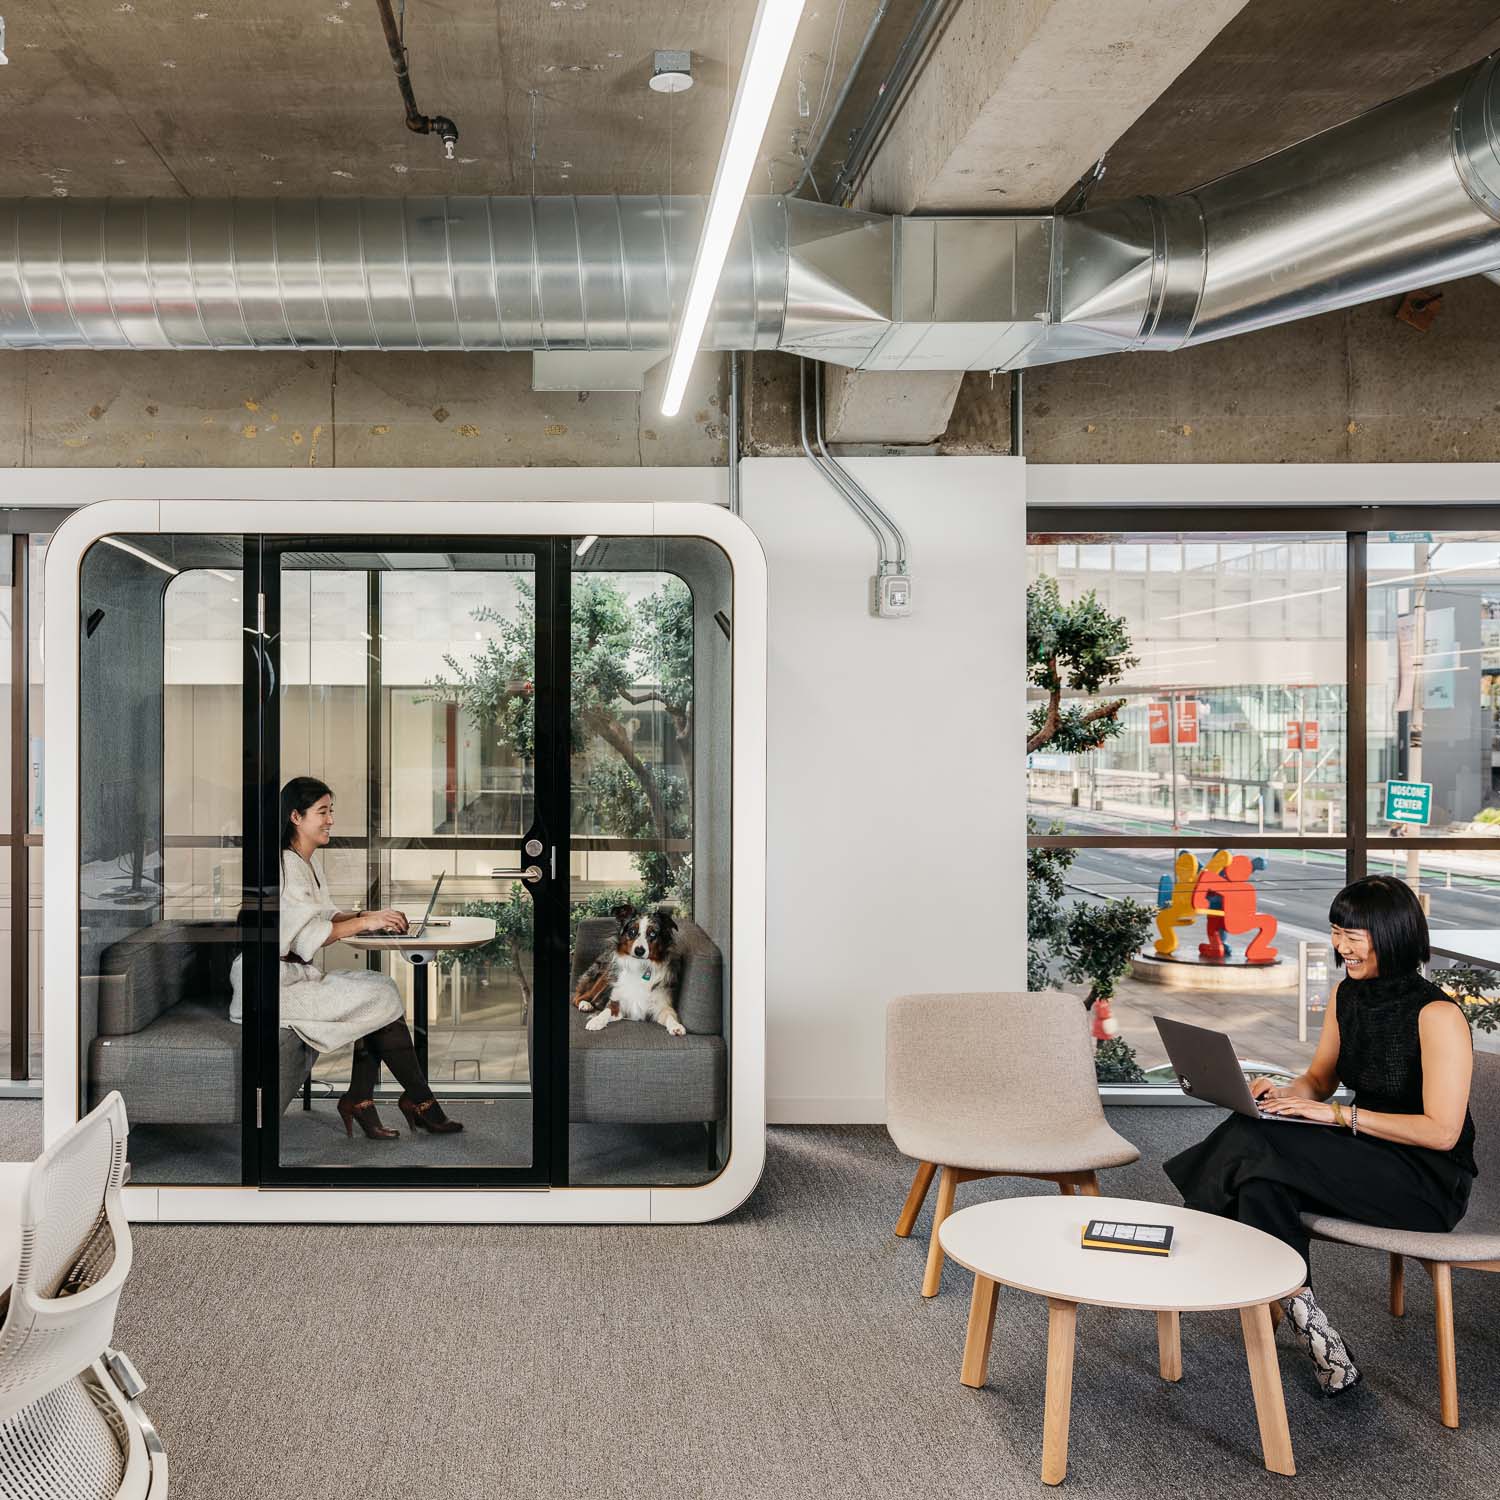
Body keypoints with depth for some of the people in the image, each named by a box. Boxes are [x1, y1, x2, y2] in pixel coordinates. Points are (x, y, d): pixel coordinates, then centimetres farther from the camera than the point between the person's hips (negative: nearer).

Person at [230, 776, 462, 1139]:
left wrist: (363, 915, -2)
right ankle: (420, 1101, -1)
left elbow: (323, 916, 15)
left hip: (298, 973, 9)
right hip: (275, 983, -9)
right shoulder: (285, 866, -18)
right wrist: (365, 922, -22)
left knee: (381, 985, -6)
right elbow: (307, 936, -23)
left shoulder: (307, 861, 13)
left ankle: (358, 1099, -6)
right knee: (382, 999, -13)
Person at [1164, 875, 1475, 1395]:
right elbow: (1318, 1079, 16)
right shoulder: (1347, 996, 5)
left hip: (1430, 1184, -7)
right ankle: (1312, 1333, -17)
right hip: (1369, 1158, 7)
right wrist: (1281, 1094, -7)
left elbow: (1442, 1132, -20)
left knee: (1256, 1143, -27)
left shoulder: (1437, 1015, -18)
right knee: (1260, 1182, -25)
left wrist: (1341, 1115, -23)